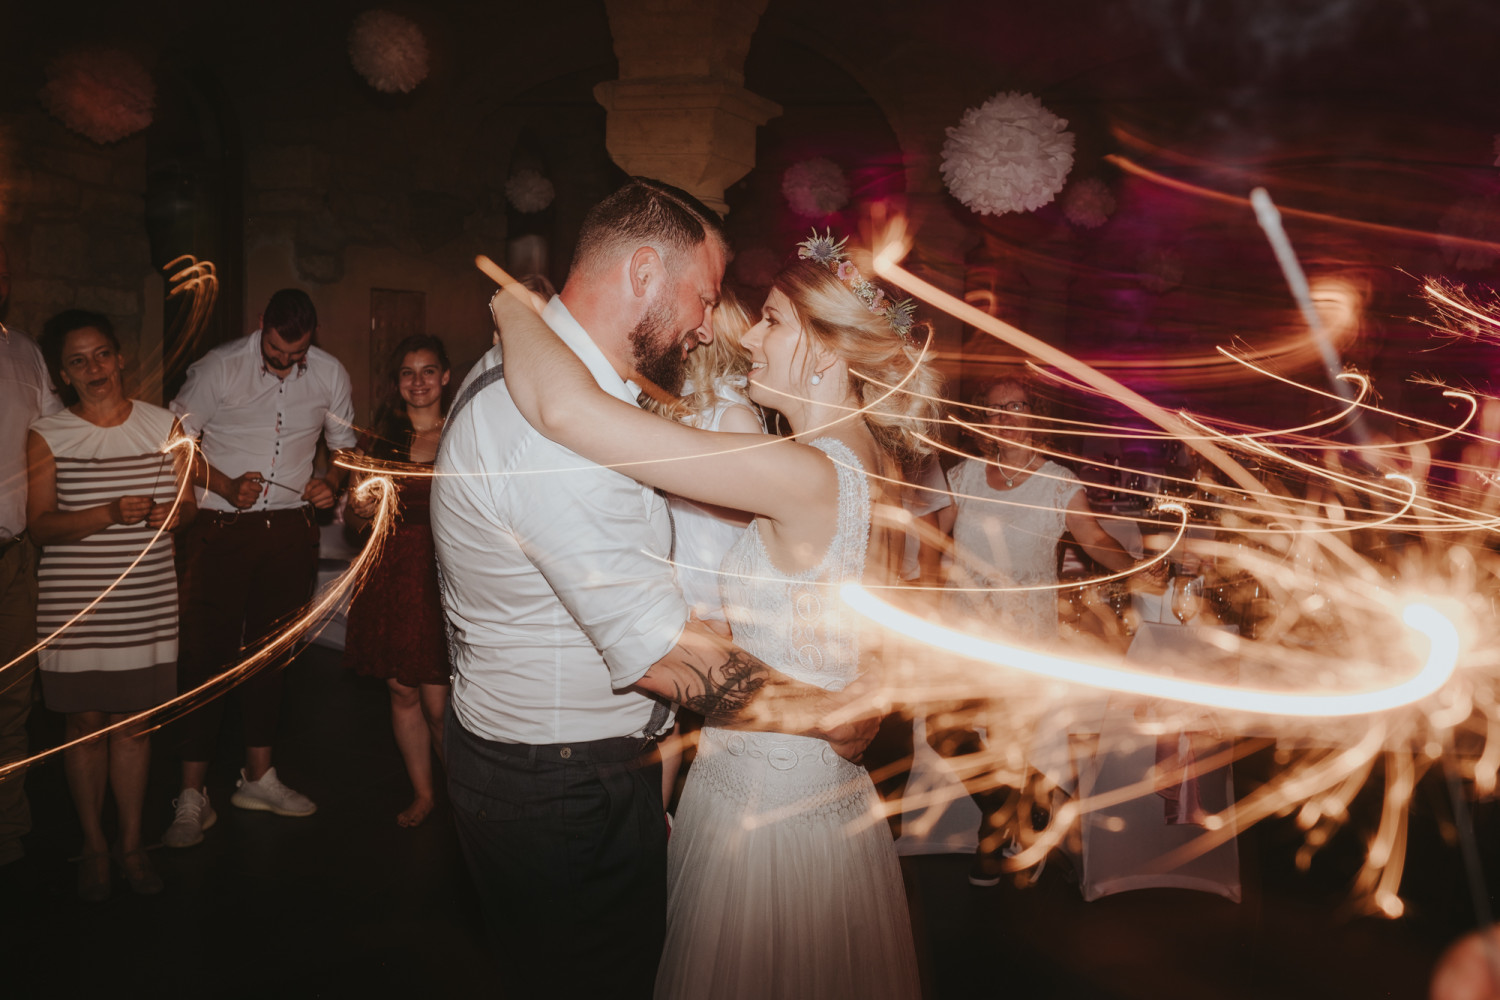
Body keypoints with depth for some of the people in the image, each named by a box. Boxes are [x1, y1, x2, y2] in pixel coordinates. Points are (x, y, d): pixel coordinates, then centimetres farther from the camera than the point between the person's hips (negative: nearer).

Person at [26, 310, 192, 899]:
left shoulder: (163, 425, 6)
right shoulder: (47, 436, -1)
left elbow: (184, 503, 12)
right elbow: (40, 525, -7)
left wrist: (169, 514, -11)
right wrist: (110, 513, -21)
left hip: (148, 601, 2)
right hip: (74, 602, -1)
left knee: (134, 723, 8)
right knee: (86, 721, 7)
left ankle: (132, 845, 21)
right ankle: (94, 846, 24)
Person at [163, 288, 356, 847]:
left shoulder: (330, 375, 4)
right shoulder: (219, 367, -7)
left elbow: (344, 446, 15)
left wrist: (331, 484, -6)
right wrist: (227, 486, -16)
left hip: (290, 529, 4)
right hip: (220, 529, -3)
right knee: (207, 654, -5)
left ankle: (257, 779, 24)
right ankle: (192, 796, 3)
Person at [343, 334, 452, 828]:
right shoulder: (377, 441, 10)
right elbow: (352, 515, 13)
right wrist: (359, 510, -8)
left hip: (443, 577, -3)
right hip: (391, 578, 3)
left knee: (438, 704, -4)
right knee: (403, 693, 10)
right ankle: (422, 793, 27)